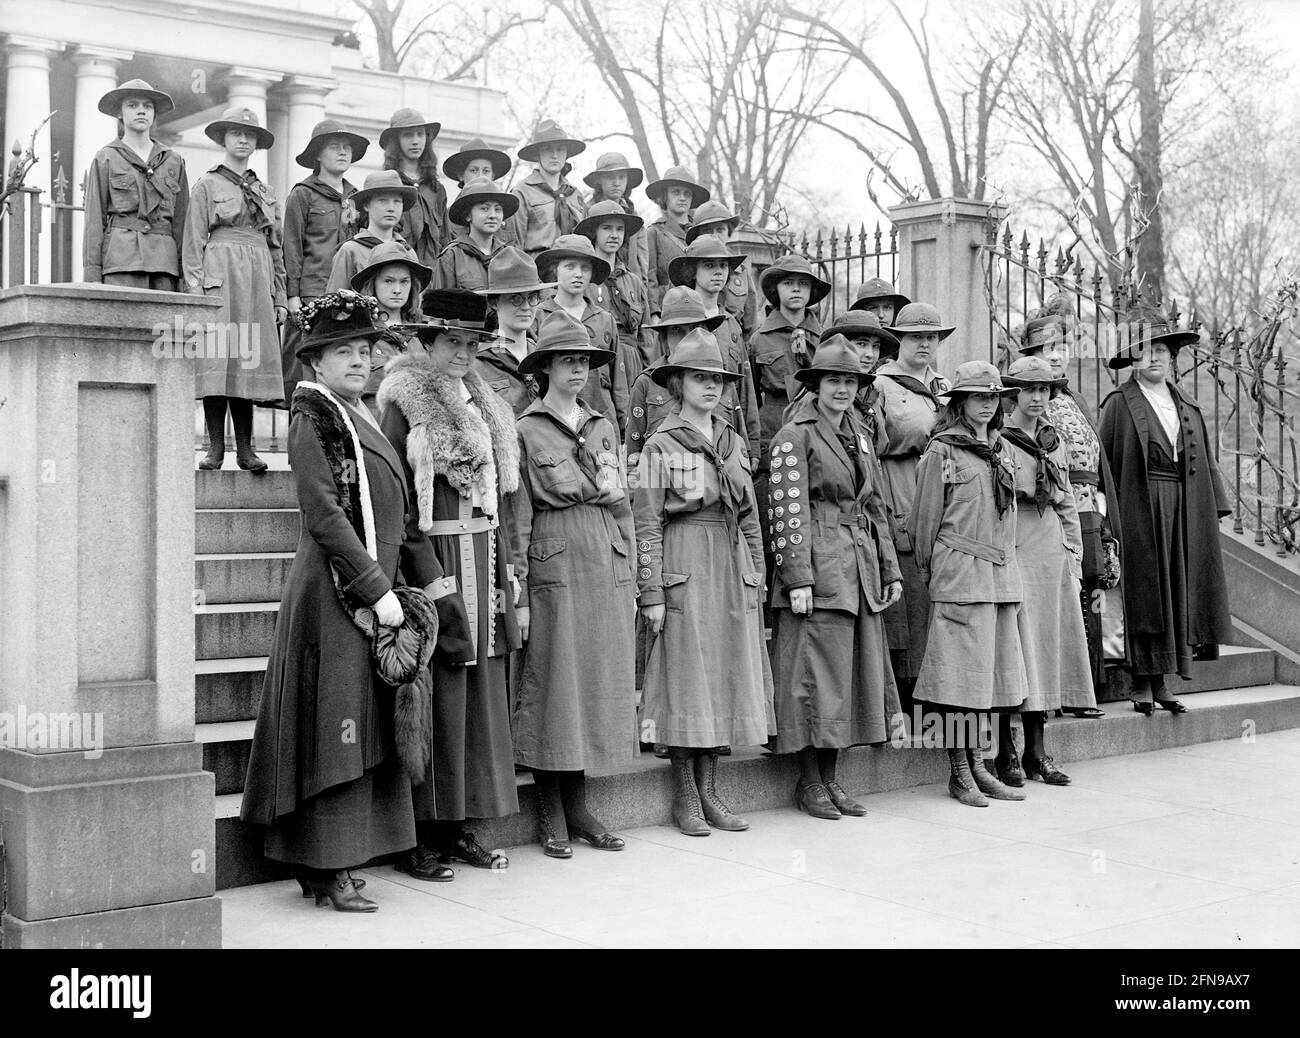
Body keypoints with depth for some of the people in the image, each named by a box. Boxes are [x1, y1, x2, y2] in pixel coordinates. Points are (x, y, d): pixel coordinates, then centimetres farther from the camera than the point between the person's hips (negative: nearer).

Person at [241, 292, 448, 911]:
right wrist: (377, 589, -19)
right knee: (337, 726, -5)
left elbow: (398, 512, 20)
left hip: (374, 590, 9)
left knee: (365, 730, 10)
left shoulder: (363, 419, 18)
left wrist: (429, 580, 14)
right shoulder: (313, 419, -8)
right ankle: (330, 871, 2)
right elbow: (325, 516, -16)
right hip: (336, 593, -8)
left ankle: (321, 865, 18)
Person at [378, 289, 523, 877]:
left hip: (483, 559, 7)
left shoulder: (483, 406, 17)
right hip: (434, 559, -7)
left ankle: (460, 828, 17)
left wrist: (507, 565, 13)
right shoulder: (406, 405, -4)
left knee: (481, 689, 8)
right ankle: (420, 838, 3)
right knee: (436, 693, -5)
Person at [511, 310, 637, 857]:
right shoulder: (526, 429, 0)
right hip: (555, 569, -5)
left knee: (599, 683, 6)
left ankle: (578, 806, 16)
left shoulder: (603, 426, 15)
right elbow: (518, 515, -4)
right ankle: (551, 816, 8)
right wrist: (518, 595, -8)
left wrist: (629, 580, 13)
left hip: (608, 567, 5)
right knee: (552, 683, -1)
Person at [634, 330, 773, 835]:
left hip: (733, 569, 6)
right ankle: (685, 797, 9)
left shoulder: (733, 442, 13)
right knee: (687, 676, -1)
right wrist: (651, 594, -10)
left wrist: (757, 577, 12)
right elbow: (647, 524, -6)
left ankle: (708, 791, 16)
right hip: (684, 570, -5)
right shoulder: (661, 446, -3)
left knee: (728, 674, 6)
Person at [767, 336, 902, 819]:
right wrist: (798, 577, -17)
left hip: (860, 567, 8)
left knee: (854, 673, 9)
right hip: (819, 566, -7)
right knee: (818, 672, -5)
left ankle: (830, 777, 18)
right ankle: (809, 782, 6)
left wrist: (889, 570, 16)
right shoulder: (795, 435, -5)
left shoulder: (858, 436, 17)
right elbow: (788, 511, -11)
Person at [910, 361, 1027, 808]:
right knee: (963, 670, -4)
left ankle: (979, 767, 17)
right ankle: (959, 774, 3)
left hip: (1002, 573, 7)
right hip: (960, 574, -7)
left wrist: (1005, 561, 18)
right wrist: (926, 571, 4)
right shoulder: (942, 450, -4)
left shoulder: (1002, 449, 15)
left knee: (991, 670, 9)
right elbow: (925, 519, -1)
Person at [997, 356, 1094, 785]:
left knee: (1050, 642, 6)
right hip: (1012, 550, -6)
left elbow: (1067, 504, 19)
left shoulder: (1056, 443, 16)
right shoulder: (996, 440, -4)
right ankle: (1006, 753, 2)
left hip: (1053, 552, 6)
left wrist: (1074, 557, 13)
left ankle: (1037, 750, 14)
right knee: (1013, 642, -5)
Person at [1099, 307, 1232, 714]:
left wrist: (1213, 510, 7)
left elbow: (1205, 463, 15)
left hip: (1183, 515, 5)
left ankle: (1161, 683, 12)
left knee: (1176, 593, 6)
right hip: (1139, 513, -5)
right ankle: (1143, 684, 3)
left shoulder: (1188, 408, 15)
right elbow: (1105, 465, -7)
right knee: (1144, 598, -3)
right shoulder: (1120, 405, -2)